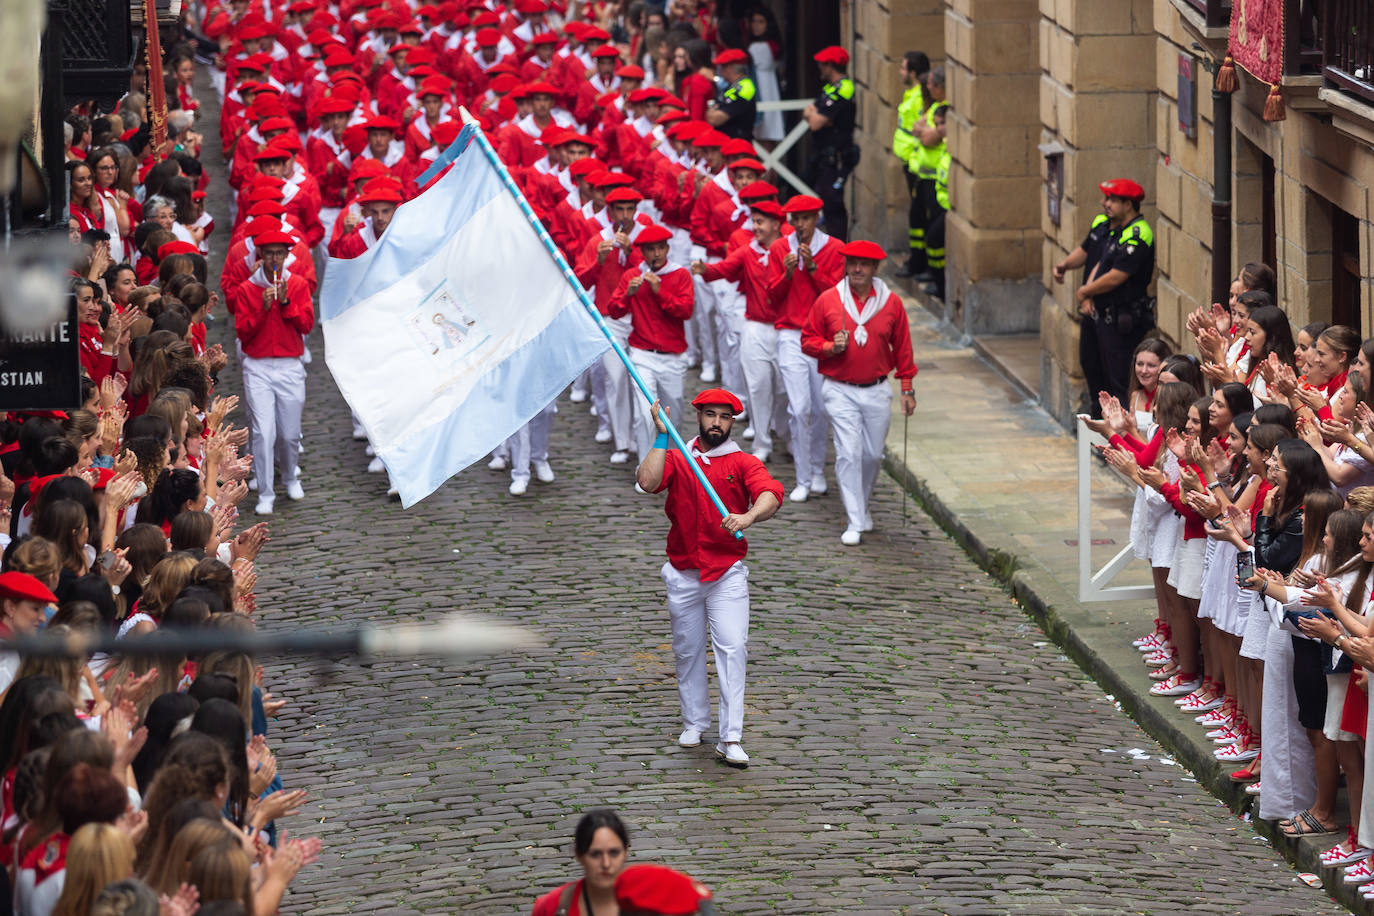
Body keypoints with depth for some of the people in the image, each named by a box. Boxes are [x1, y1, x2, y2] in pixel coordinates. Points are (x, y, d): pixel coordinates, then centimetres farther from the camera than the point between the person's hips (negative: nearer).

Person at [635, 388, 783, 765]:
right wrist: (662, 436, -13)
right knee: (687, 650, 10)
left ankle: (730, 738, -16)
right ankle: (693, 724, 27)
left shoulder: (744, 464, 2)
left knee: (732, 649, -13)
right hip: (683, 574, 2)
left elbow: (771, 495, -17)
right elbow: (648, 481, -13)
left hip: (728, 574, -2)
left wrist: (748, 516, -38)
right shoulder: (676, 459, 7)